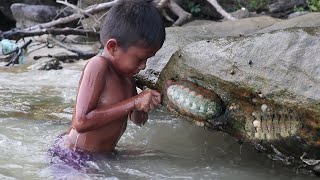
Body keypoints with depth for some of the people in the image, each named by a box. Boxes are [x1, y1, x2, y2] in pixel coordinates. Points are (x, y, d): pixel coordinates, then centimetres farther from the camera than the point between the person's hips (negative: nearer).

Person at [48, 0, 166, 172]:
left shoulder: (126, 74, 5)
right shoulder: (98, 65, -19)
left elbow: (136, 119, 18)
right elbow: (81, 122, -29)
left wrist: (142, 108, -7)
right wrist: (134, 102, -26)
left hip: (100, 157, 9)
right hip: (73, 158, -9)